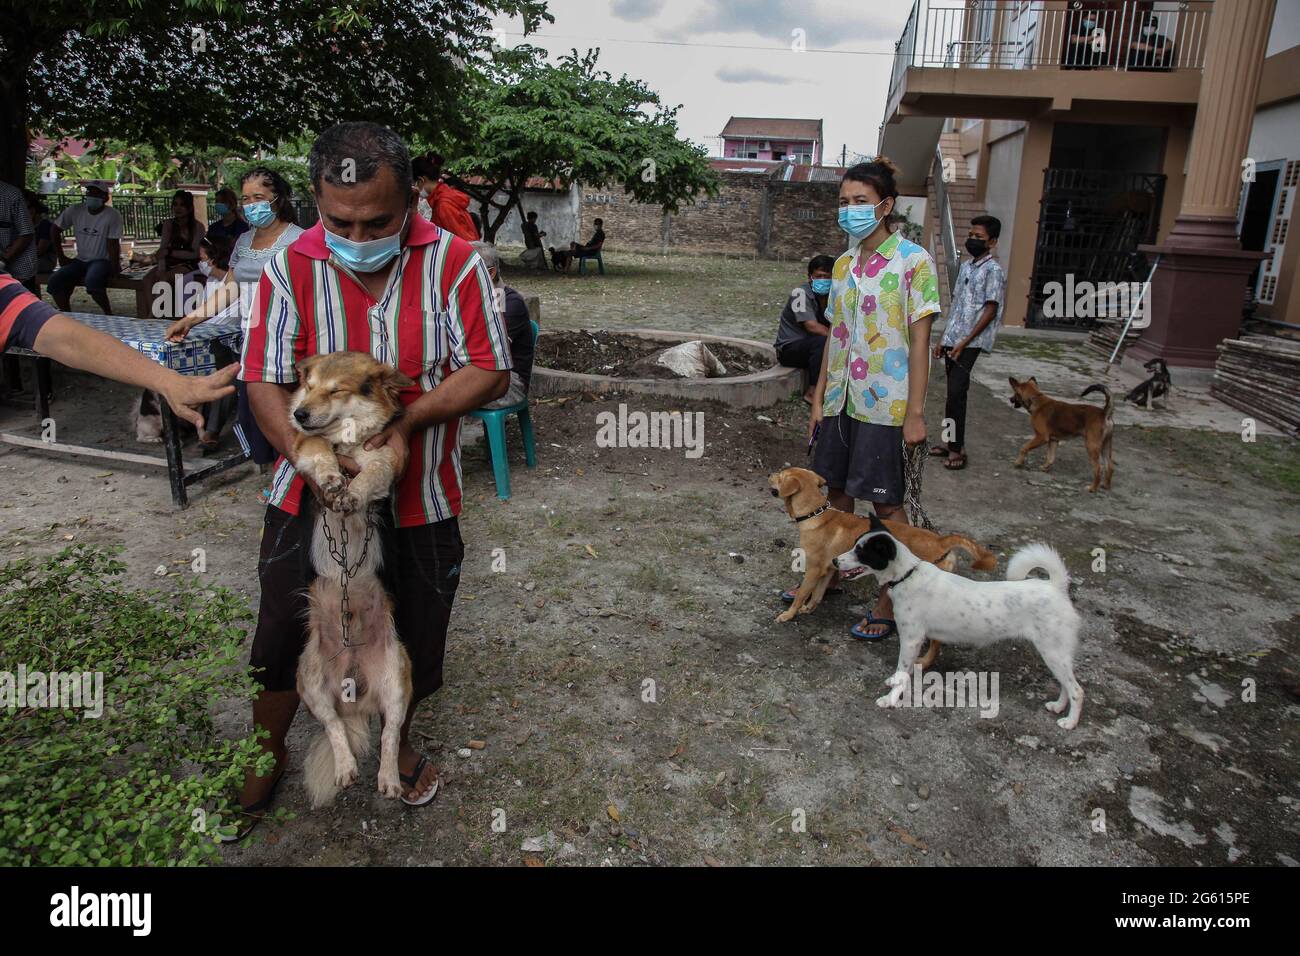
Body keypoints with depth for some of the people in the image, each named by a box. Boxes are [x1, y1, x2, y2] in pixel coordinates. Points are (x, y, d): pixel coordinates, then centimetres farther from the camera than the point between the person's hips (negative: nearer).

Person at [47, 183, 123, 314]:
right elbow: (56, 229, 11)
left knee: (92, 280, -37)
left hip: (103, 260, -5)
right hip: (81, 260, 5)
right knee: (55, 281, -14)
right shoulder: (75, 211, 0)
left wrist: (114, 268, -20)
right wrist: (61, 256, 7)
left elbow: (113, 244, -15)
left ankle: (108, 313, -17)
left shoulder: (113, 215, -13)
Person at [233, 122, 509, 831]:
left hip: (417, 500, 0)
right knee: (286, 634, 14)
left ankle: (398, 739, 49)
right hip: (312, 492, 1)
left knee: (412, 635, 18)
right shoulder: (290, 266, -9)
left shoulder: (454, 263, -12)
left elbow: (489, 372, -12)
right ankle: (267, 754, 44)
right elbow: (265, 381, -11)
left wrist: (405, 420, -25)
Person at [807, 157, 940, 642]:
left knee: (887, 503, 1)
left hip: (884, 402, -6)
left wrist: (915, 413, -14)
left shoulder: (913, 261, -9)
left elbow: (919, 339, -11)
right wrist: (820, 397, 11)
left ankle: (890, 602, 13)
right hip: (841, 398, 6)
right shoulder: (844, 264, 10)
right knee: (836, 489, 15)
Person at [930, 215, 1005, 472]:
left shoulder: (993, 270, -8)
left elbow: (990, 311, -12)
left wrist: (964, 342, -17)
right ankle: (951, 442, 18)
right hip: (952, 340, 7)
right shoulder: (965, 265, 16)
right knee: (954, 393, 10)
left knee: (956, 393, -12)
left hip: (971, 342, -7)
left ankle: (957, 448, -7)